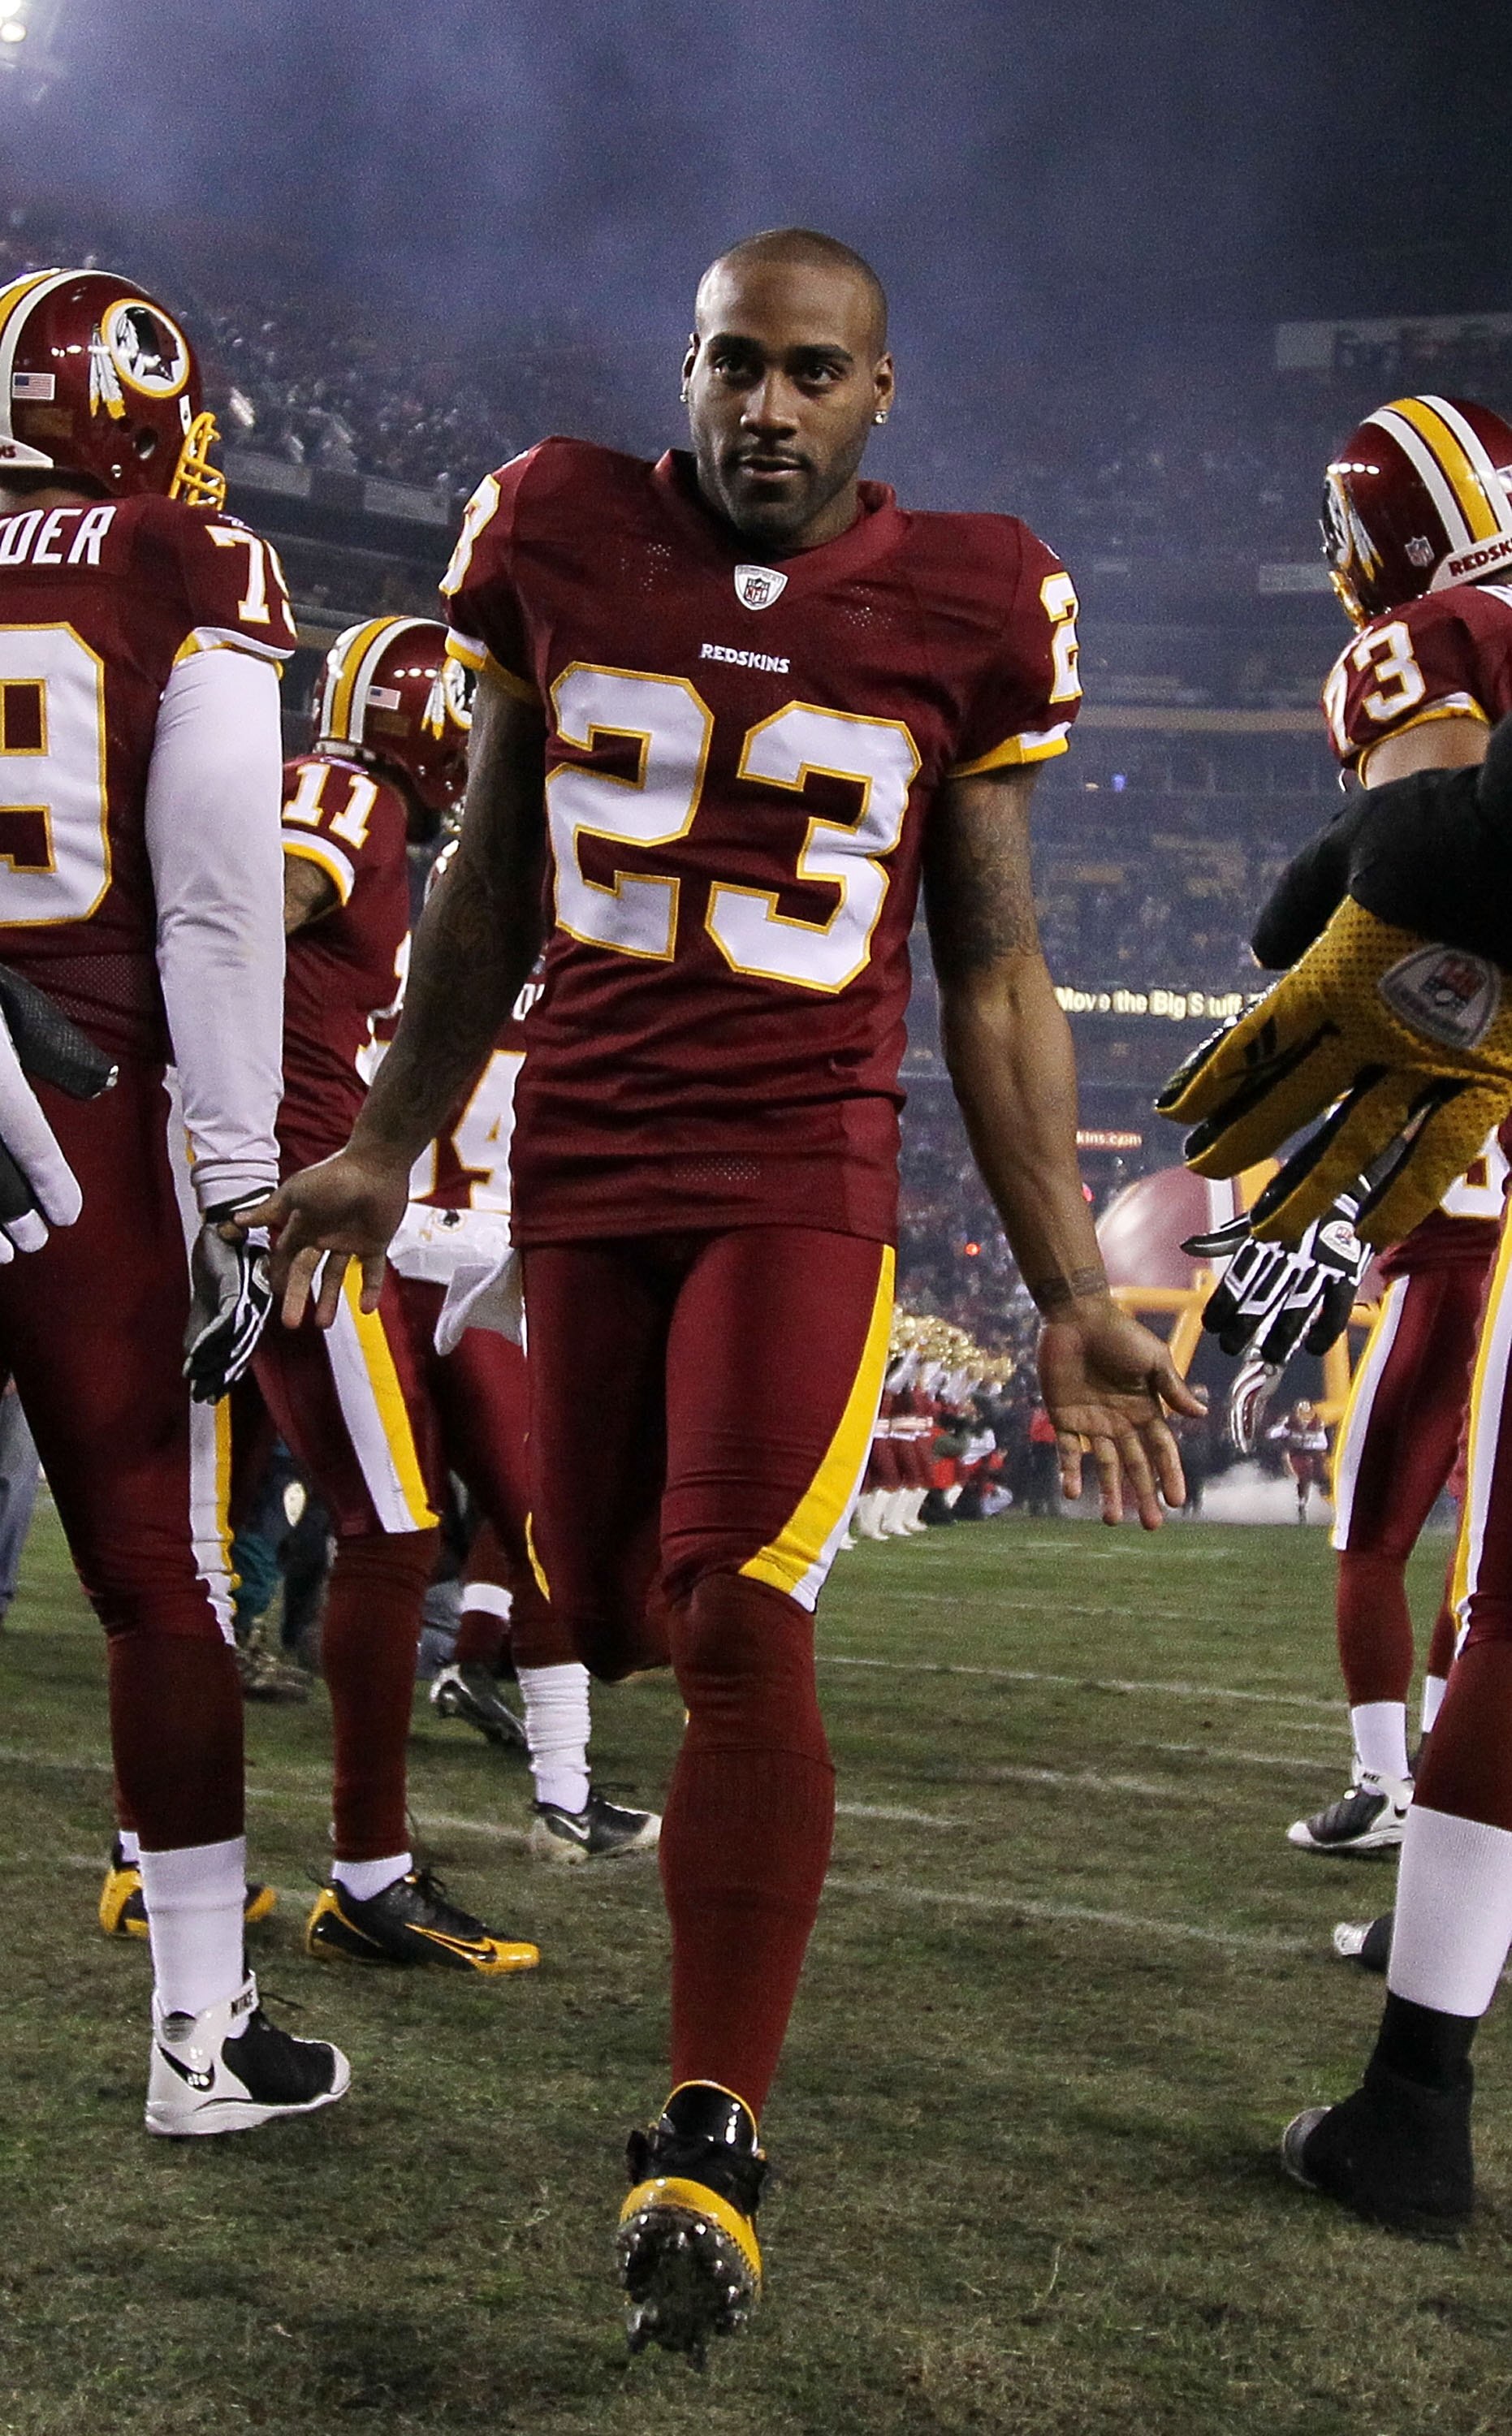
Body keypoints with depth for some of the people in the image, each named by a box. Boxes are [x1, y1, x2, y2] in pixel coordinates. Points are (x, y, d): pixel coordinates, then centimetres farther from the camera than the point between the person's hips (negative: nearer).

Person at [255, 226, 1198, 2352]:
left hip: (804, 1177, -3)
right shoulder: (566, 545, 3)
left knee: (741, 1627, -16)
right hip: (582, 1165, 3)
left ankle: (712, 2143, -9)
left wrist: (1070, 1294, 2)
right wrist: (390, 1149, 16)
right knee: (608, 1612, 7)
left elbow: (995, 981, 4)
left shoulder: (957, 615, -1)